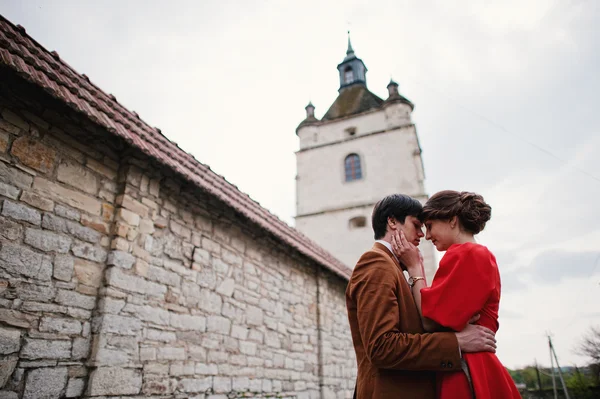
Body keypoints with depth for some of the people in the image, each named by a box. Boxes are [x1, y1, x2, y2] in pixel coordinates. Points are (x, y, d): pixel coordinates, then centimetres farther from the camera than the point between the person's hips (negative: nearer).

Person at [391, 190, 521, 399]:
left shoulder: (468, 255, -14)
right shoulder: (478, 255, 16)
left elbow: (430, 320, -16)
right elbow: (445, 317, 13)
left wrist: (414, 268, -9)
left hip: (466, 375, -10)